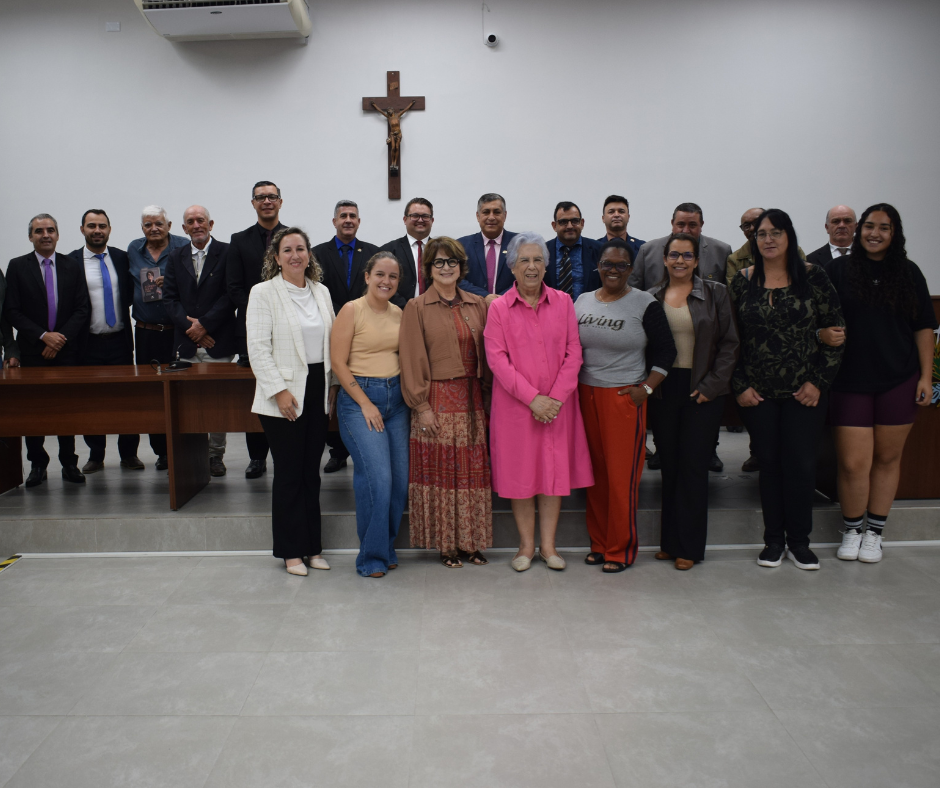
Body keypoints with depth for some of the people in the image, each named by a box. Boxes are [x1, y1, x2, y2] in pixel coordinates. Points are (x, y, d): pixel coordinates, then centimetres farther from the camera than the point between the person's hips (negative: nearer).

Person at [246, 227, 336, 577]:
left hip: (318, 391, 5)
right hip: (284, 397, -4)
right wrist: (279, 390, -15)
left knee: (311, 472, 11)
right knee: (289, 473, 2)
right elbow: (258, 348, -10)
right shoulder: (263, 293, -4)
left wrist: (333, 384, 7)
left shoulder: (321, 292, 11)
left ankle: (313, 547, 21)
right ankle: (291, 551, 14)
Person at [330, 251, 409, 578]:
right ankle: (372, 556, 5)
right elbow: (338, 362, -9)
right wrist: (366, 403, -11)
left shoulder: (399, 314, 10)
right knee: (377, 478, -12)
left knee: (401, 478, 3)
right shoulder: (351, 311, -6)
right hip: (359, 398, -6)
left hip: (396, 398, 6)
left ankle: (387, 547, 22)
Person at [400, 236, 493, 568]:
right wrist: (421, 406, -10)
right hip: (437, 400, -3)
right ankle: (445, 544, 12)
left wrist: (488, 393, 4)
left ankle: (470, 541, 18)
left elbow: (486, 353, 12)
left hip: (472, 400, 4)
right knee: (440, 471, 1)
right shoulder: (416, 308, 1)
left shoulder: (477, 305, 11)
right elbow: (413, 361, -4)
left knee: (472, 471, 6)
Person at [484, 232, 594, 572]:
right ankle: (526, 545, 19)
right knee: (520, 472, 5)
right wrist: (533, 398, -15)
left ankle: (548, 544, 19)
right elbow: (497, 359, -8)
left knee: (555, 471, 6)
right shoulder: (499, 308, -1)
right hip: (515, 405, -1)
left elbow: (573, 353, 1)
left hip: (557, 404, 2)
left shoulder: (563, 302, 4)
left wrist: (556, 397, -11)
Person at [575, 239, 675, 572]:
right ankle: (599, 542, 23)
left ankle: (621, 549, 14)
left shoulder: (646, 304, -3)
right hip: (586, 396, 4)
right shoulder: (582, 302, 10)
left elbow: (665, 351, -1)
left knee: (622, 475, 0)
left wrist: (646, 389, -9)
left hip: (624, 398, -4)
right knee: (595, 472, 9)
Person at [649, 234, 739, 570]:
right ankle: (670, 541, 19)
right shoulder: (652, 297, 8)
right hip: (664, 389, 2)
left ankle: (689, 546, 11)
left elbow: (729, 344, 0)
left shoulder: (715, 293, 2)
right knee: (669, 463, 7)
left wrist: (711, 385, -8)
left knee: (693, 463, -1)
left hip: (702, 390, -2)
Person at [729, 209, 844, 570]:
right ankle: (773, 539, 21)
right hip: (757, 393, 1)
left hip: (805, 392, -1)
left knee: (802, 464, 2)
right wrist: (740, 386, -2)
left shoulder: (812, 277, -1)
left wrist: (818, 382, -6)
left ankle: (799, 541, 18)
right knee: (769, 463, 8)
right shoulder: (742, 281, 3)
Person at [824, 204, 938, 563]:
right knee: (853, 463, -3)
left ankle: (874, 533, 24)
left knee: (888, 457, 9)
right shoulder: (837, 270, 2)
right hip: (850, 381, -2)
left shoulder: (909, 273, 6)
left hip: (898, 381, 2)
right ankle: (851, 531, 19)